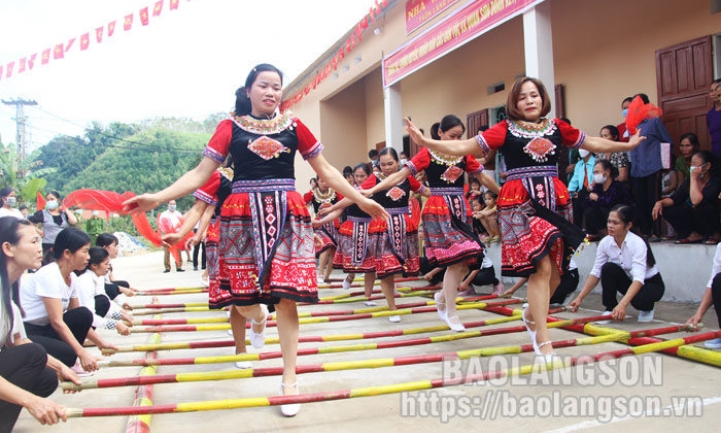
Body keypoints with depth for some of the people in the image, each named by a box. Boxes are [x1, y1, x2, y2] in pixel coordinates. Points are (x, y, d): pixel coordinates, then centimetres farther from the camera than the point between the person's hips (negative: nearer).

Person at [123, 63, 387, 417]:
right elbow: (200, 174, 1)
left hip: (286, 214, 0)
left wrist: (360, 199, 9)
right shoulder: (230, 127, 5)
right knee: (243, 294, 1)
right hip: (243, 215, 0)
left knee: (286, 296, -5)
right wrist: (156, 198, -10)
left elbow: (325, 170, 13)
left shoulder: (294, 126, 8)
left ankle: (289, 379, 4)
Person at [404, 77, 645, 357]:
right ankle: (543, 341, -5)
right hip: (520, 202, -4)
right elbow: (464, 147, -4)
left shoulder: (557, 128, 11)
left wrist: (628, 145, 28)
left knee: (556, 269, 7)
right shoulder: (505, 129, 1)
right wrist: (426, 142, -13)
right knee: (541, 267, -13)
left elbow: (593, 143, 24)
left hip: (555, 201, 5)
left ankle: (532, 314, 36)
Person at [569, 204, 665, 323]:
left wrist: (622, 304, -52)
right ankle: (610, 309, -9)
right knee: (608, 268, -25)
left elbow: (638, 278, -39)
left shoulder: (637, 243, -30)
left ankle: (647, 308, 2)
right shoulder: (605, 242, -15)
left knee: (638, 299, -35)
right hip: (629, 282, 4)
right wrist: (580, 298, -19)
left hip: (651, 283, -4)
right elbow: (596, 272, -11)